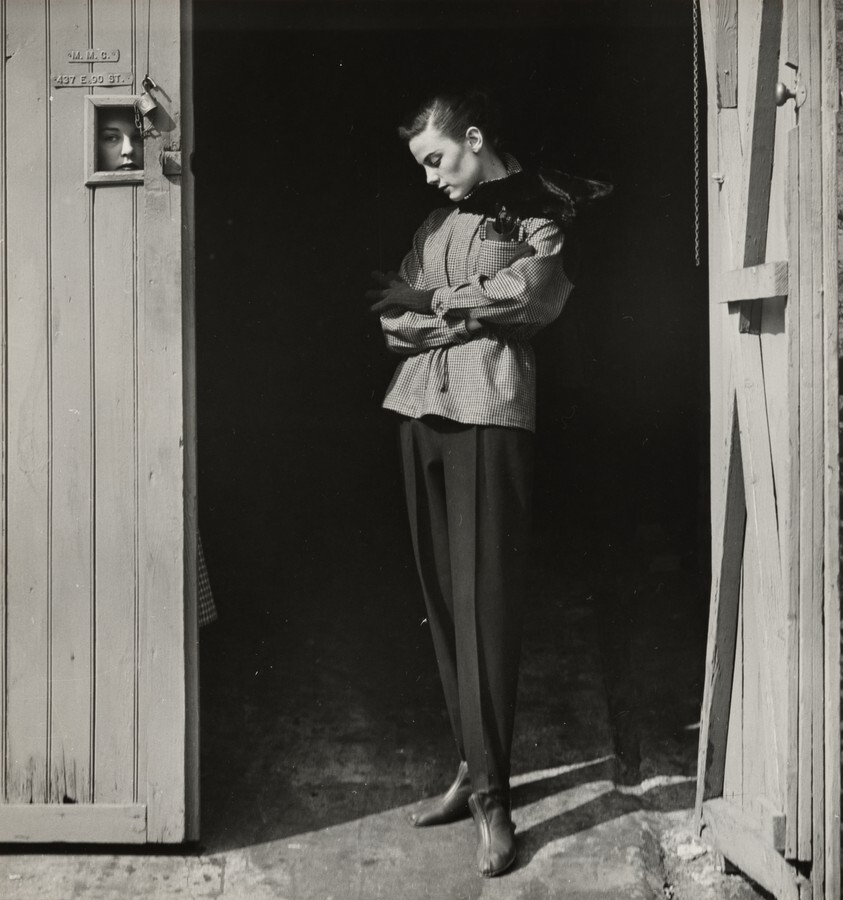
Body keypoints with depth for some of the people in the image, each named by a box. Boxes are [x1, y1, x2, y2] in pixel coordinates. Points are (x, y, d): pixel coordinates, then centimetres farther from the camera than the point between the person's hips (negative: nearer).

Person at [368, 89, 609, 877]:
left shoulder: (543, 209, 6)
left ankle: (491, 792, -1)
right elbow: (394, 320, 11)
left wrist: (433, 300, 0)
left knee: (485, 599, -8)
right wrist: (476, 309, -5)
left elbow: (537, 293, -11)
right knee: (441, 594, 6)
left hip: (490, 413, -6)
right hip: (420, 410, 6)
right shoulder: (437, 223, 21)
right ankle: (471, 762, 17)